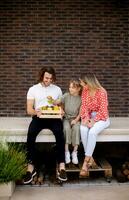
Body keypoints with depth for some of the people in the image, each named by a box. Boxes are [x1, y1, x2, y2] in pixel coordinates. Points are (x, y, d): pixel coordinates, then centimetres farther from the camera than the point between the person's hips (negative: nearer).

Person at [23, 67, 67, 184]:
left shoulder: (57, 89, 13)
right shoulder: (33, 89, 8)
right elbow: (29, 109, 1)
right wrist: (36, 112, -22)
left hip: (54, 117, 0)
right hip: (38, 117, 0)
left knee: (59, 132, -33)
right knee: (31, 133, -32)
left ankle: (61, 166, -29)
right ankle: (31, 167, -24)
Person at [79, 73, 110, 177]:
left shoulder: (101, 92, -16)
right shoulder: (85, 91, 2)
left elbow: (103, 111, -17)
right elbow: (84, 106, -2)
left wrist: (94, 121, -24)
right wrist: (86, 118, -19)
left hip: (101, 118, -4)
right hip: (89, 117, 5)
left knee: (92, 132, -34)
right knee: (83, 129, -29)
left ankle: (86, 162, -25)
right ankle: (90, 158, -18)